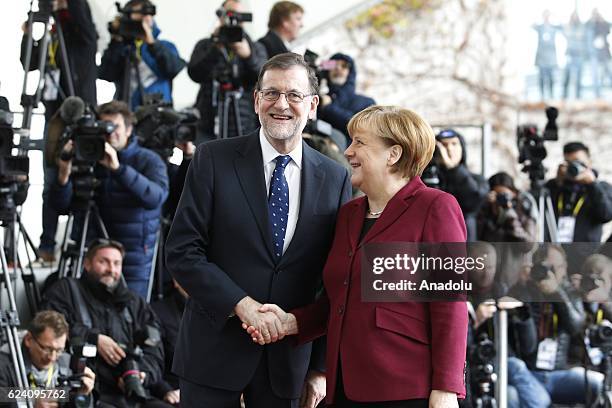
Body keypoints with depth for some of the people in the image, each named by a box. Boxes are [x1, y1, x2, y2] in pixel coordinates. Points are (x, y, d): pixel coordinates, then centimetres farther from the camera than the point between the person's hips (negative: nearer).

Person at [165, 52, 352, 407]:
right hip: (215, 348, -2)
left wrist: (322, 365, 4)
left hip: (288, 360, 2)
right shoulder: (214, 160, -2)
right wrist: (241, 304, -17)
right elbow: (182, 252, -7)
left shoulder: (336, 179, 4)